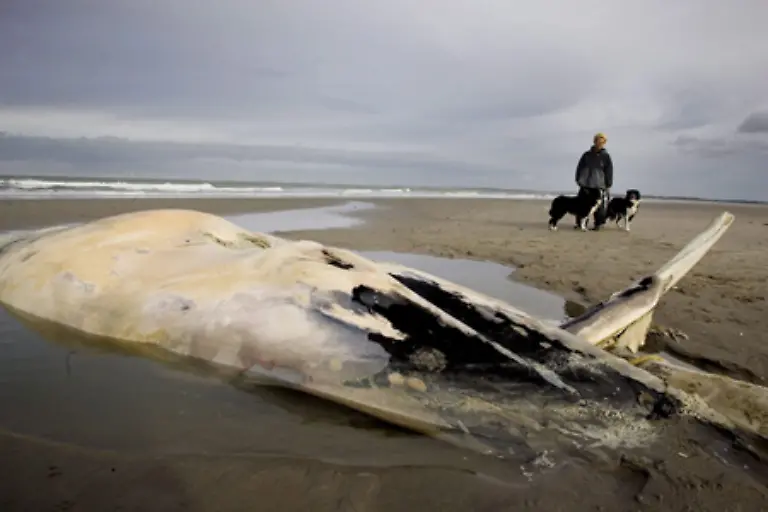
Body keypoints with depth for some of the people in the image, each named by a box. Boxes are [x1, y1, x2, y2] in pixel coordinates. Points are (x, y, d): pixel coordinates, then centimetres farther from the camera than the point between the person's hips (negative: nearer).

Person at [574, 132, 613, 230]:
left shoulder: (605, 156, 2)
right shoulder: (587, 154, 7)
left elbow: (609, 172, 2)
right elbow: (579, 167, 11)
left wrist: (608, 185, -2)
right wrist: (578, 180, 3)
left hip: (598, 185, -2)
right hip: (585, 184, 2)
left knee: (598, 205, -1)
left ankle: (598, 224, 7)